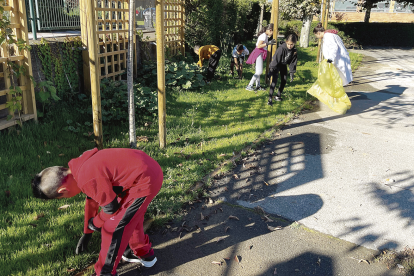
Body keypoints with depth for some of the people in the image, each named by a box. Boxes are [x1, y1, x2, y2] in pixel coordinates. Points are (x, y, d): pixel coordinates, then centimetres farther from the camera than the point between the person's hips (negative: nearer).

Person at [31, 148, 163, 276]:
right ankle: (144, 254, 47)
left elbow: (111, 208, -12)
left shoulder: (87, 180, -22)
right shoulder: (81, 165, 8)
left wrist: (94, 224, 10)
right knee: (130, 215, 28)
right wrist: (87, 233, 31)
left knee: (112, 227, 2)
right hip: (151, 169, 10)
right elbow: (92, 199, 22)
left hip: (146, 180, -9)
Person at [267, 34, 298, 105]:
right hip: (276, 65, -6)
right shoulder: (281, 48, -33)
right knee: (274, 80, -17)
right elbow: (275, 59, -28)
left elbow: (293, 62, -4)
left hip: (284, 65, 6)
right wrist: (271, 70, -26)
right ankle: (270, 99, -19)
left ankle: (278, 96, 24)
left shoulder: (294, 51, -15)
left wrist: (292, 73, -2)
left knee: (284, 81, 8)